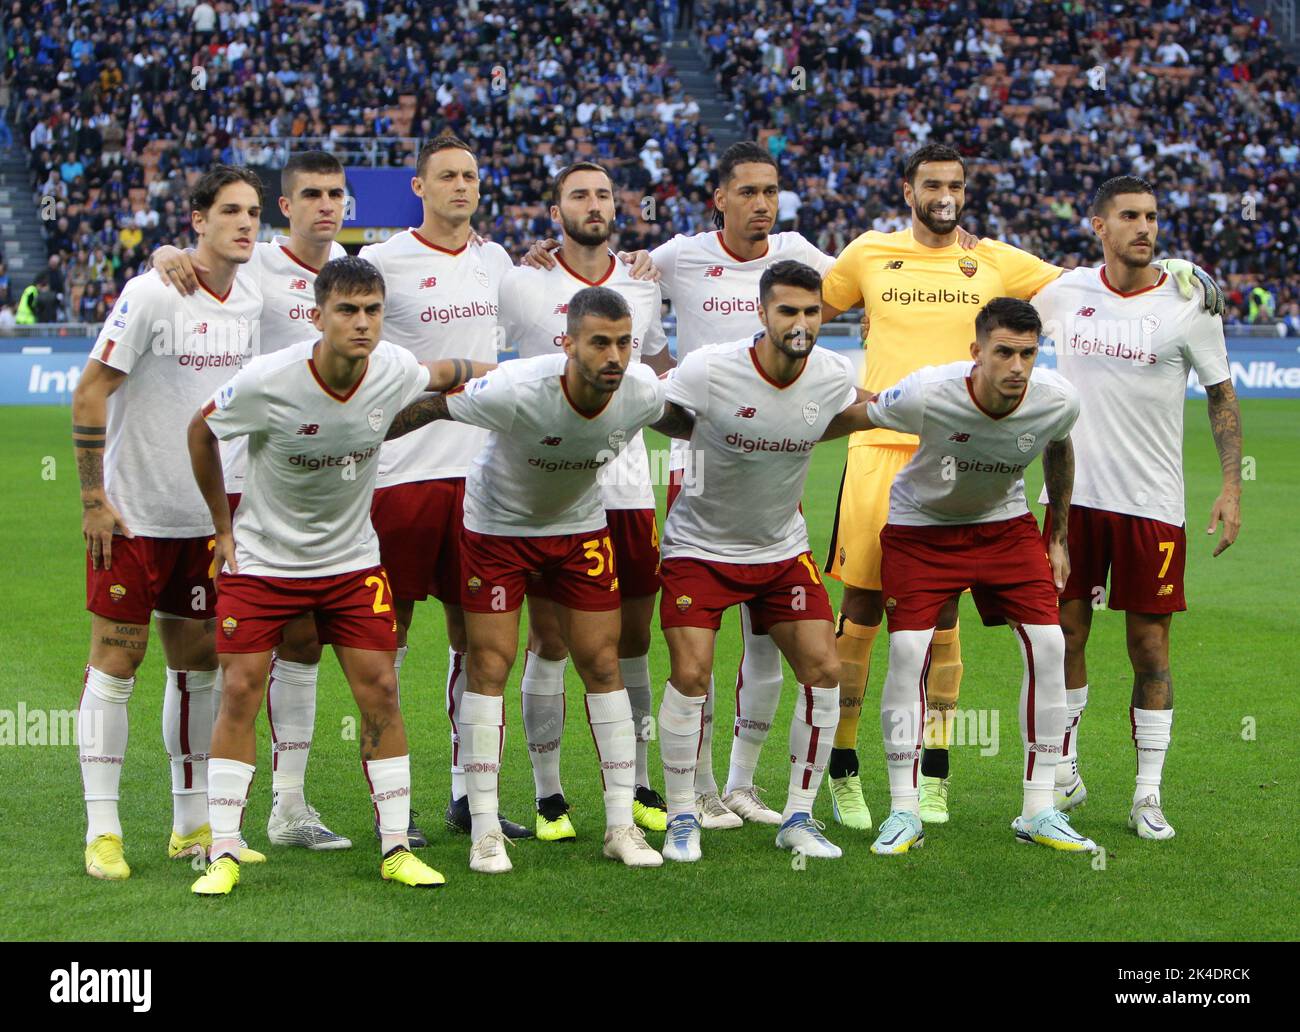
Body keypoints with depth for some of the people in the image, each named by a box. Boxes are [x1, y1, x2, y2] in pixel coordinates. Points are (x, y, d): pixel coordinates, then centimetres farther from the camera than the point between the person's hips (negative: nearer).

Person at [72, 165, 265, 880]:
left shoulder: (252, 302, 5)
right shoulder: (151, 295, -14)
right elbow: (89, 394, -13)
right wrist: (93, 498, -14)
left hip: (205, 518, 6)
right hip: (132, 515, -6)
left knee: (198, 665, 10)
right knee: (115, 665, -2)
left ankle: (193, 824, 19)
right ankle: (102, 830, 3)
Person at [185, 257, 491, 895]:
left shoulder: (395, 371, -14)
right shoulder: (265, 382, -23)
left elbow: (443, 374, 13)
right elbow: (200, 432, -4)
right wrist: (224, 527, 1)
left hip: (352, 560, 3)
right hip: (262, 559, -3)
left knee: (379, 691, -2)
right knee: (240, 693, -6)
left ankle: (395, 848, 7)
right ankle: (223, 854, 3)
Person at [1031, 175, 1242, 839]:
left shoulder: (1188, 304, -5)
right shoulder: (1064, 293, 1)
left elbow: (1221, 397, 2)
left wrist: (1232, 487, -5)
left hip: (1152, 504, -2)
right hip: (1073, 495, 2)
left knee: (1149, 647, 1)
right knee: (1063, 636, 6)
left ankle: (1148, 796, 9)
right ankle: (1064, 775, 21)